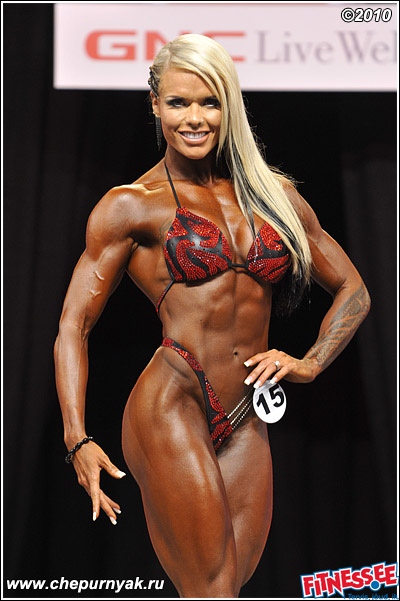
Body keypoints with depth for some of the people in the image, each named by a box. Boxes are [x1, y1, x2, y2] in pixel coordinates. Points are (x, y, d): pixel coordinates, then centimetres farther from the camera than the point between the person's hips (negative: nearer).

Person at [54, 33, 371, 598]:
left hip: (246, 424, 5)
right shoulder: (131, 206, 3)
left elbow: (353, 290, 22)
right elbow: (74, 325, 0)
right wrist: (79, 440, -12)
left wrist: (310, 363, 5)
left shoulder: (273, 193, 15)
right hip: (171, 409, -5)